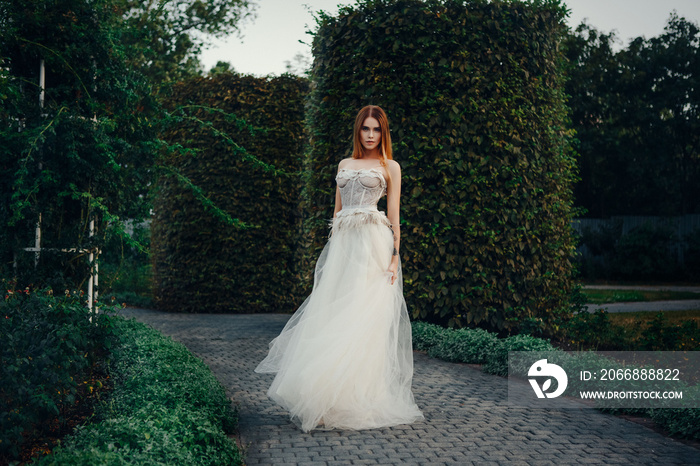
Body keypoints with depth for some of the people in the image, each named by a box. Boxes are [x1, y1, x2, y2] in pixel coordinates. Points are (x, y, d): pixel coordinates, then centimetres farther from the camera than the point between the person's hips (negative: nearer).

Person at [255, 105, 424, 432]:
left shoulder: (389, 167, 9)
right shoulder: (344, 165, 21)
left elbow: (394, 215, 3)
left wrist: (395, 257, -7)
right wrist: (331, 251, 13)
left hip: (373, 244, -4)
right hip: (342, 244, 4)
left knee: (367, 314, -10)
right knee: (332, 314, -2)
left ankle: (359, 400, -5)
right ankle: (328, 398, 1)